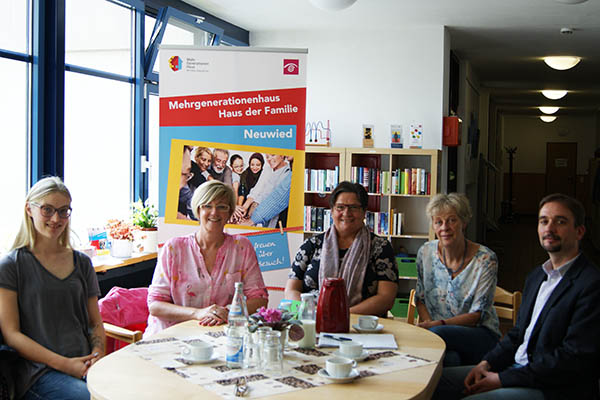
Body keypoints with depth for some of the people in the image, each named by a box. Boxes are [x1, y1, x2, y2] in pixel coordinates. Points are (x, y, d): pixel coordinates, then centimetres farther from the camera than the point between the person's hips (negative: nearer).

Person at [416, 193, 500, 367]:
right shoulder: (426, 252, 3)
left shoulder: (485, 259, -9)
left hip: (480, 333, -2)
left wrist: (438, 324, -22)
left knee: (436, 333, -35)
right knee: (450, 358, -36)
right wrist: (427, 323, -10)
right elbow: (420, 298, 11)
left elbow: (478, 314, -10)